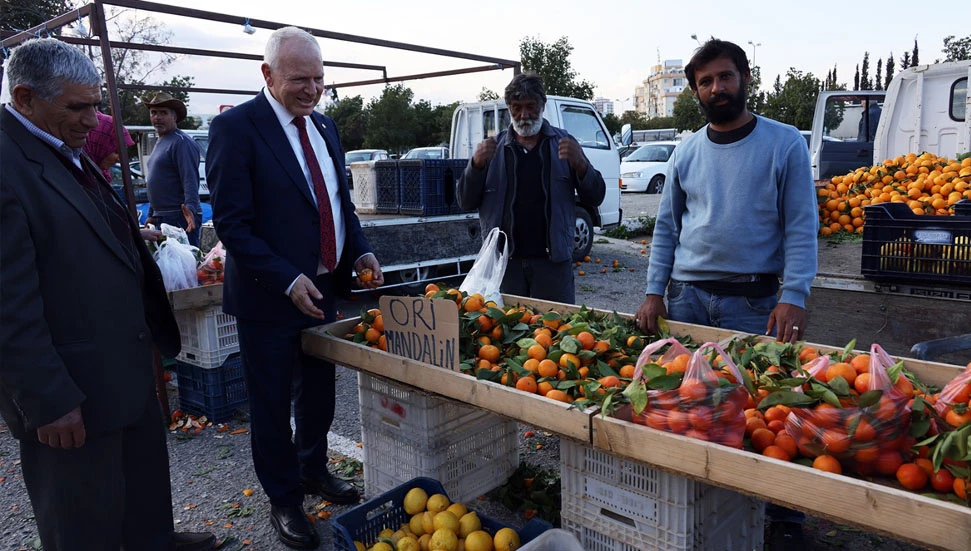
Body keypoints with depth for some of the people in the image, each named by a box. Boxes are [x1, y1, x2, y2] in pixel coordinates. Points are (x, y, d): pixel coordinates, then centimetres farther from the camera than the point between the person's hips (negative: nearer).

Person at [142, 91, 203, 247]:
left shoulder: (182, 142, -10)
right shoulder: (160, 143, 21)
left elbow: (190, 181, -20)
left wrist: (190, 208, -34)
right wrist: (152, 216, 27)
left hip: (180, 218, -10)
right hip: (161, 219, 10)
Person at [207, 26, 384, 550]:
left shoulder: (324, 126, 8)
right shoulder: (235, 127, -13)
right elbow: (231, 222, -17)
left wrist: (360, 251, 0)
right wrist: (288, 281, -24)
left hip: (324, 288, 7)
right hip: (270, 295, -6)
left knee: (319, 389, 21)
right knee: (272, 404, 10)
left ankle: (314, 469, 44)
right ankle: (284, 500, 29)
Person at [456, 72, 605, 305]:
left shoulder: (562, 143, 8)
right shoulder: (495, 147, 10)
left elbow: (595, 198, 6)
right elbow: (465, 203, 6)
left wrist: (580, 165, -14)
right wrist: (476, 164, -11)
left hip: (553, 259, 0)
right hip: (505, 259, 1)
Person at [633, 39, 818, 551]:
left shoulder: (784, 144, 0)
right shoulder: (686, 152, 10)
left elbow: (801, 226, -4)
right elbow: (666, 226, 11)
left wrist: (793, 298, -15)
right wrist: (653, 292, 2)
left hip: (753, 301, -3)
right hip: (686, 297, 4)